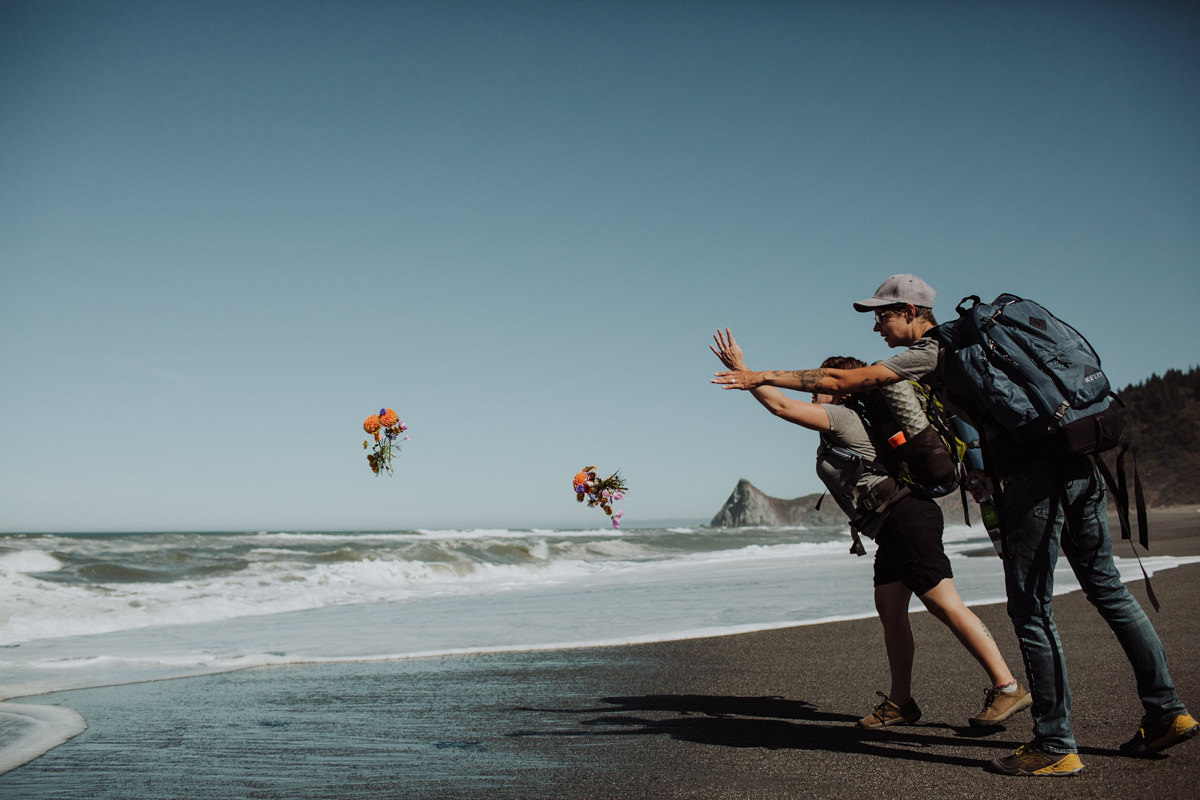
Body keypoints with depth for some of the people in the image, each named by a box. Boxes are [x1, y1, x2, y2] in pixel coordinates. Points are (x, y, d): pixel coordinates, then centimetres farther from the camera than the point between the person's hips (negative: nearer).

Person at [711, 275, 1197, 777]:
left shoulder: (931, 352, -3)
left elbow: (840, 381, -5)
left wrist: (761, 377, 1)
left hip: (1033, 473, -9)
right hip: (1080, 464, 9)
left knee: (1030, 610, -2)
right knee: (1106, 589, 16)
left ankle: (1055, 747, 3)